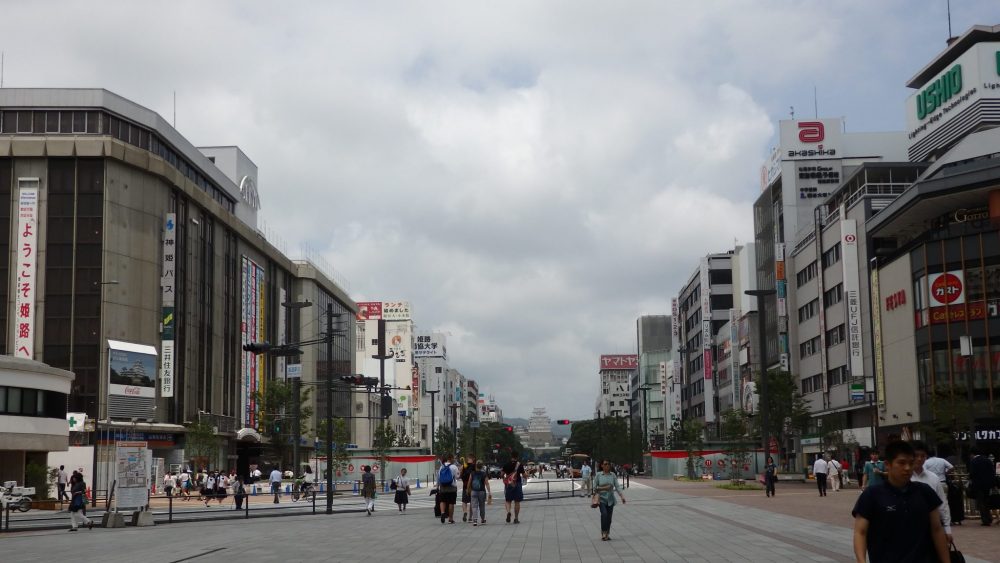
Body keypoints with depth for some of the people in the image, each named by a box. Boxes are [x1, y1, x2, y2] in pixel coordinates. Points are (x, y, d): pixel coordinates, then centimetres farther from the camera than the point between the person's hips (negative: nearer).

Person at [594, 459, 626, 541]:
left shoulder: (613, 475, 3)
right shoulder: (598, 475, -2)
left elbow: (617, 487, -3)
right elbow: (595, 488, 3)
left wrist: (622, 496, -13)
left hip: (610, 499, 3)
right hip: (602, 499, -3)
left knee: (609, 517, 5)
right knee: (604, 514, -22)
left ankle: (607, 534, 17)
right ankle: (603, 533, -14)